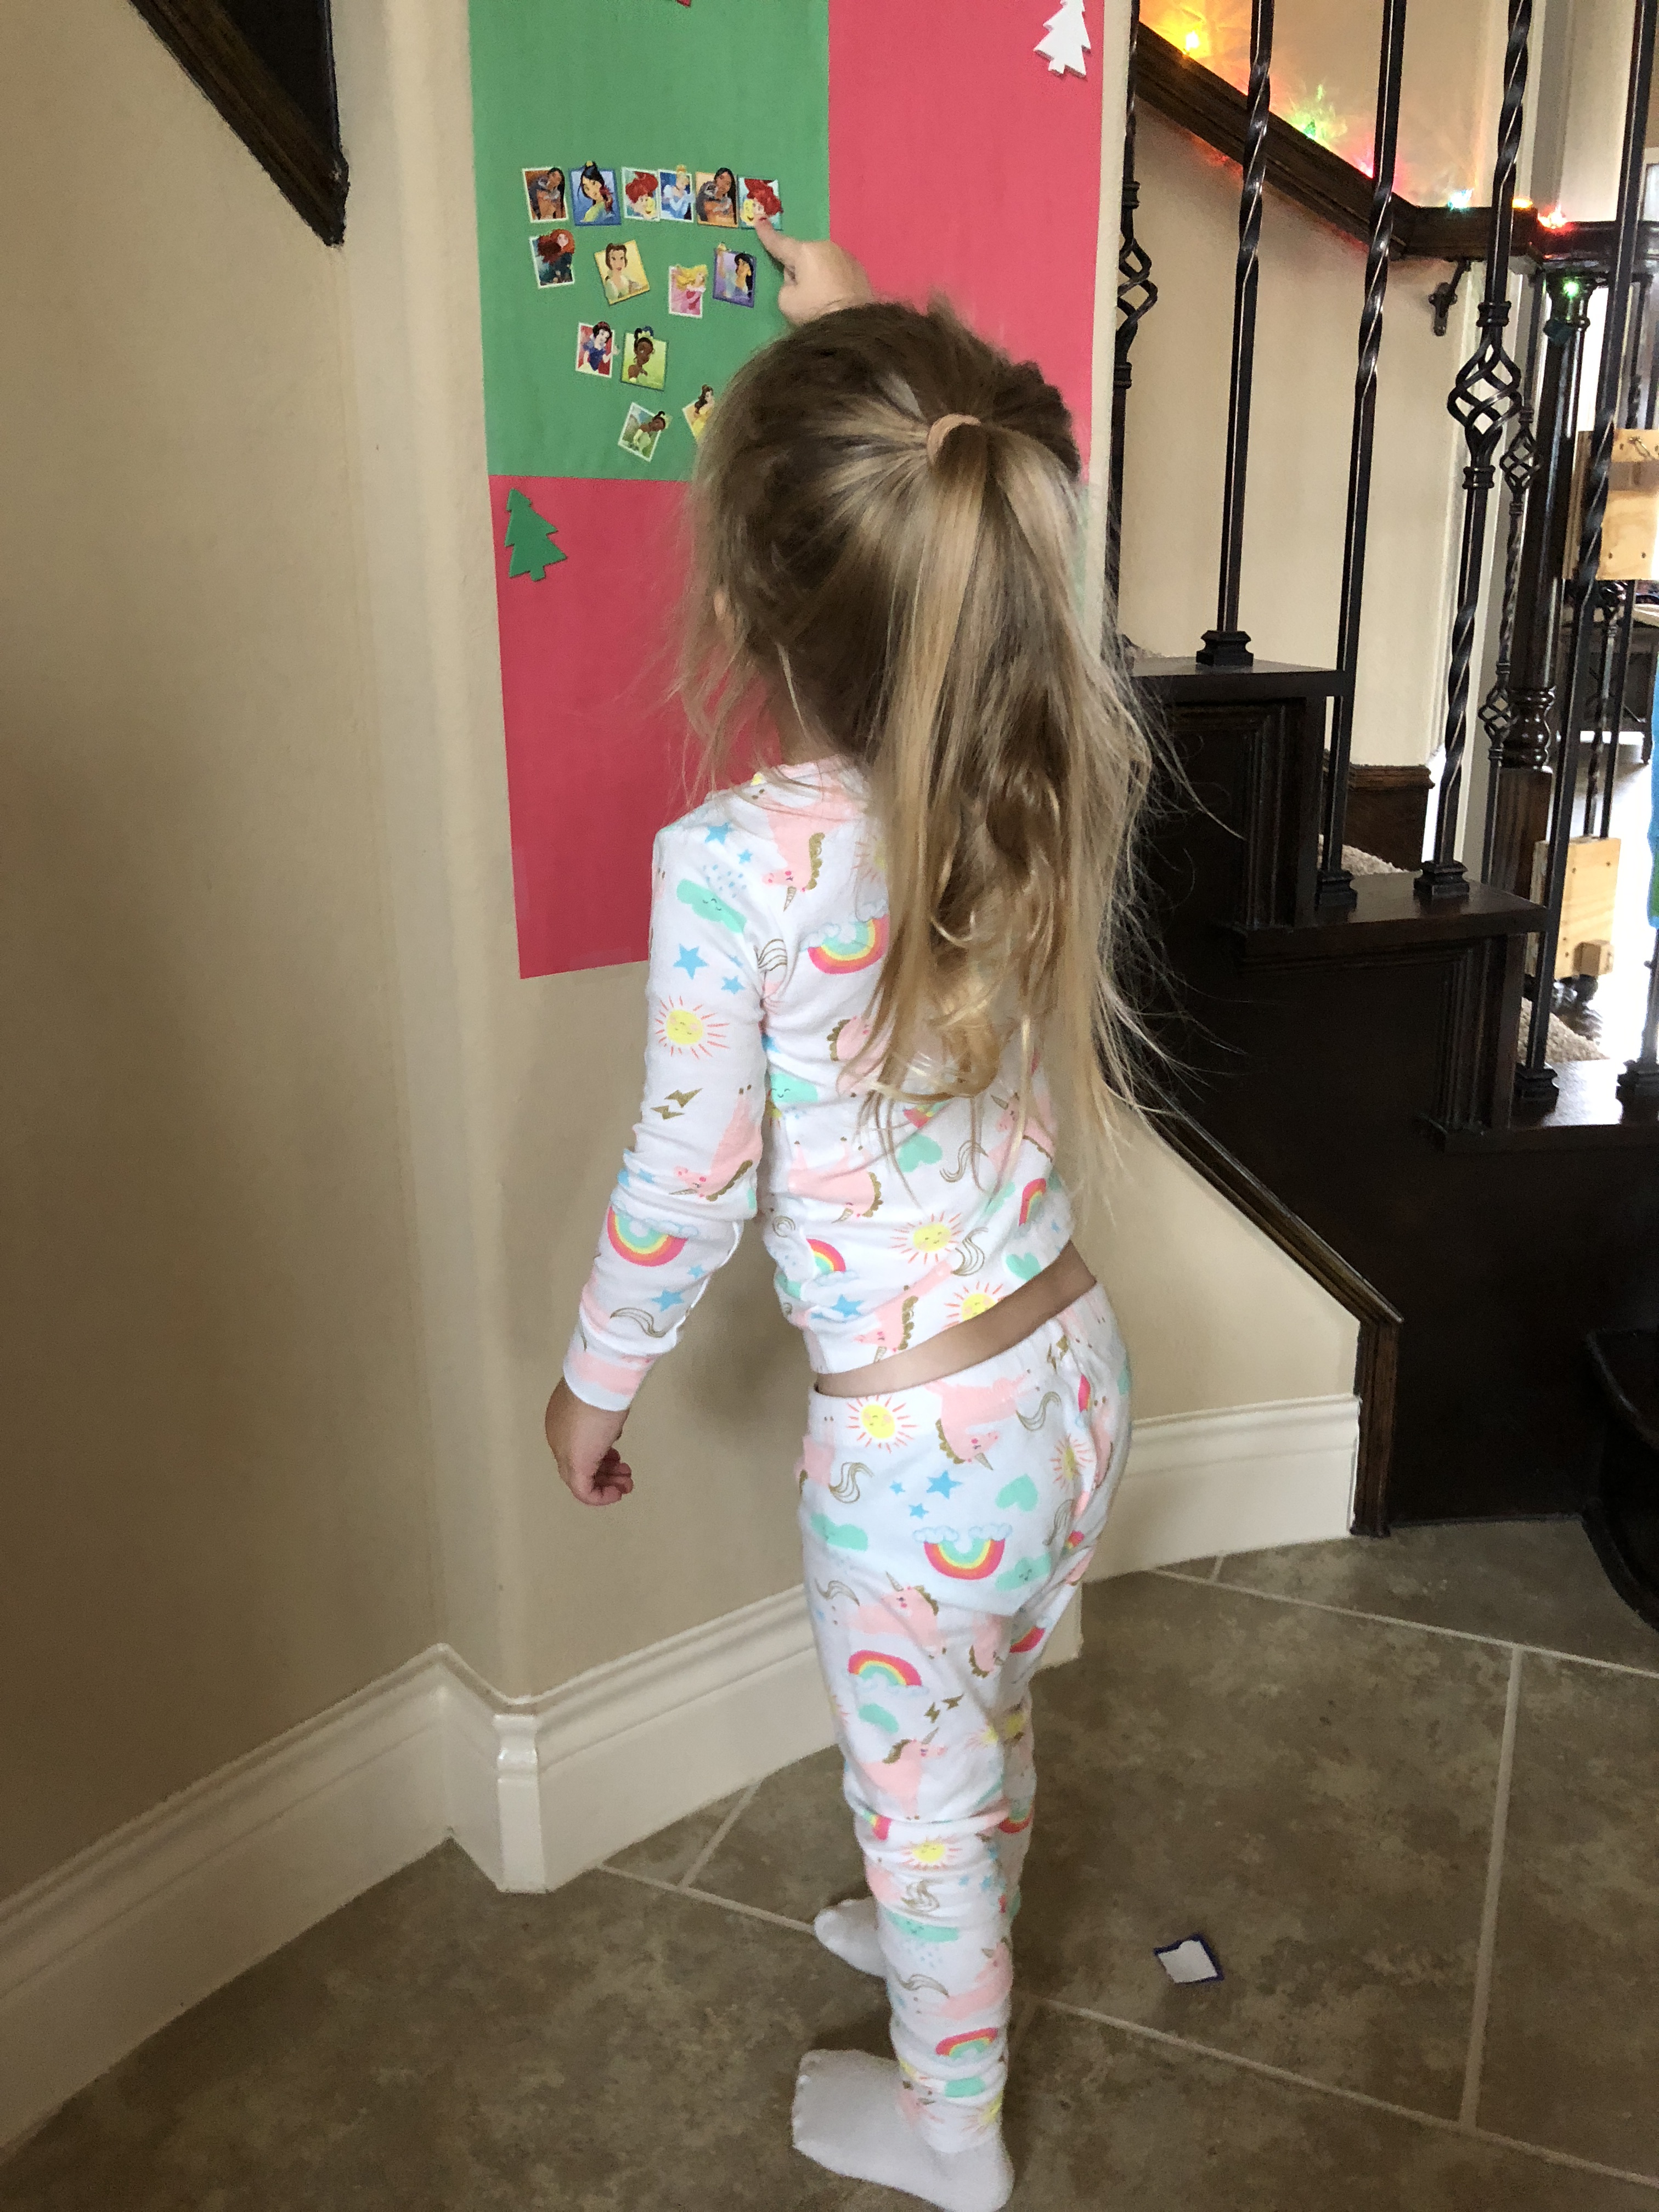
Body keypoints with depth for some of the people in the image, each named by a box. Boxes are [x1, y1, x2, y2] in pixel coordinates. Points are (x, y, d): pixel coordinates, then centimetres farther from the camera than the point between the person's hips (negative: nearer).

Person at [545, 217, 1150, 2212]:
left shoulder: (731, 866, -27)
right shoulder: (1057, 776, -9)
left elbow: (688, 1188, -16)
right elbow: (975, 541, 13)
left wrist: (593, 1382, 2)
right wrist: (866, 345, 23)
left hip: (911, 1446, -6)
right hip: (1069, 1373, 6)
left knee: (920, 1785, 21)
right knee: (984, 1729, 32)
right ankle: (960, 1944, 61)